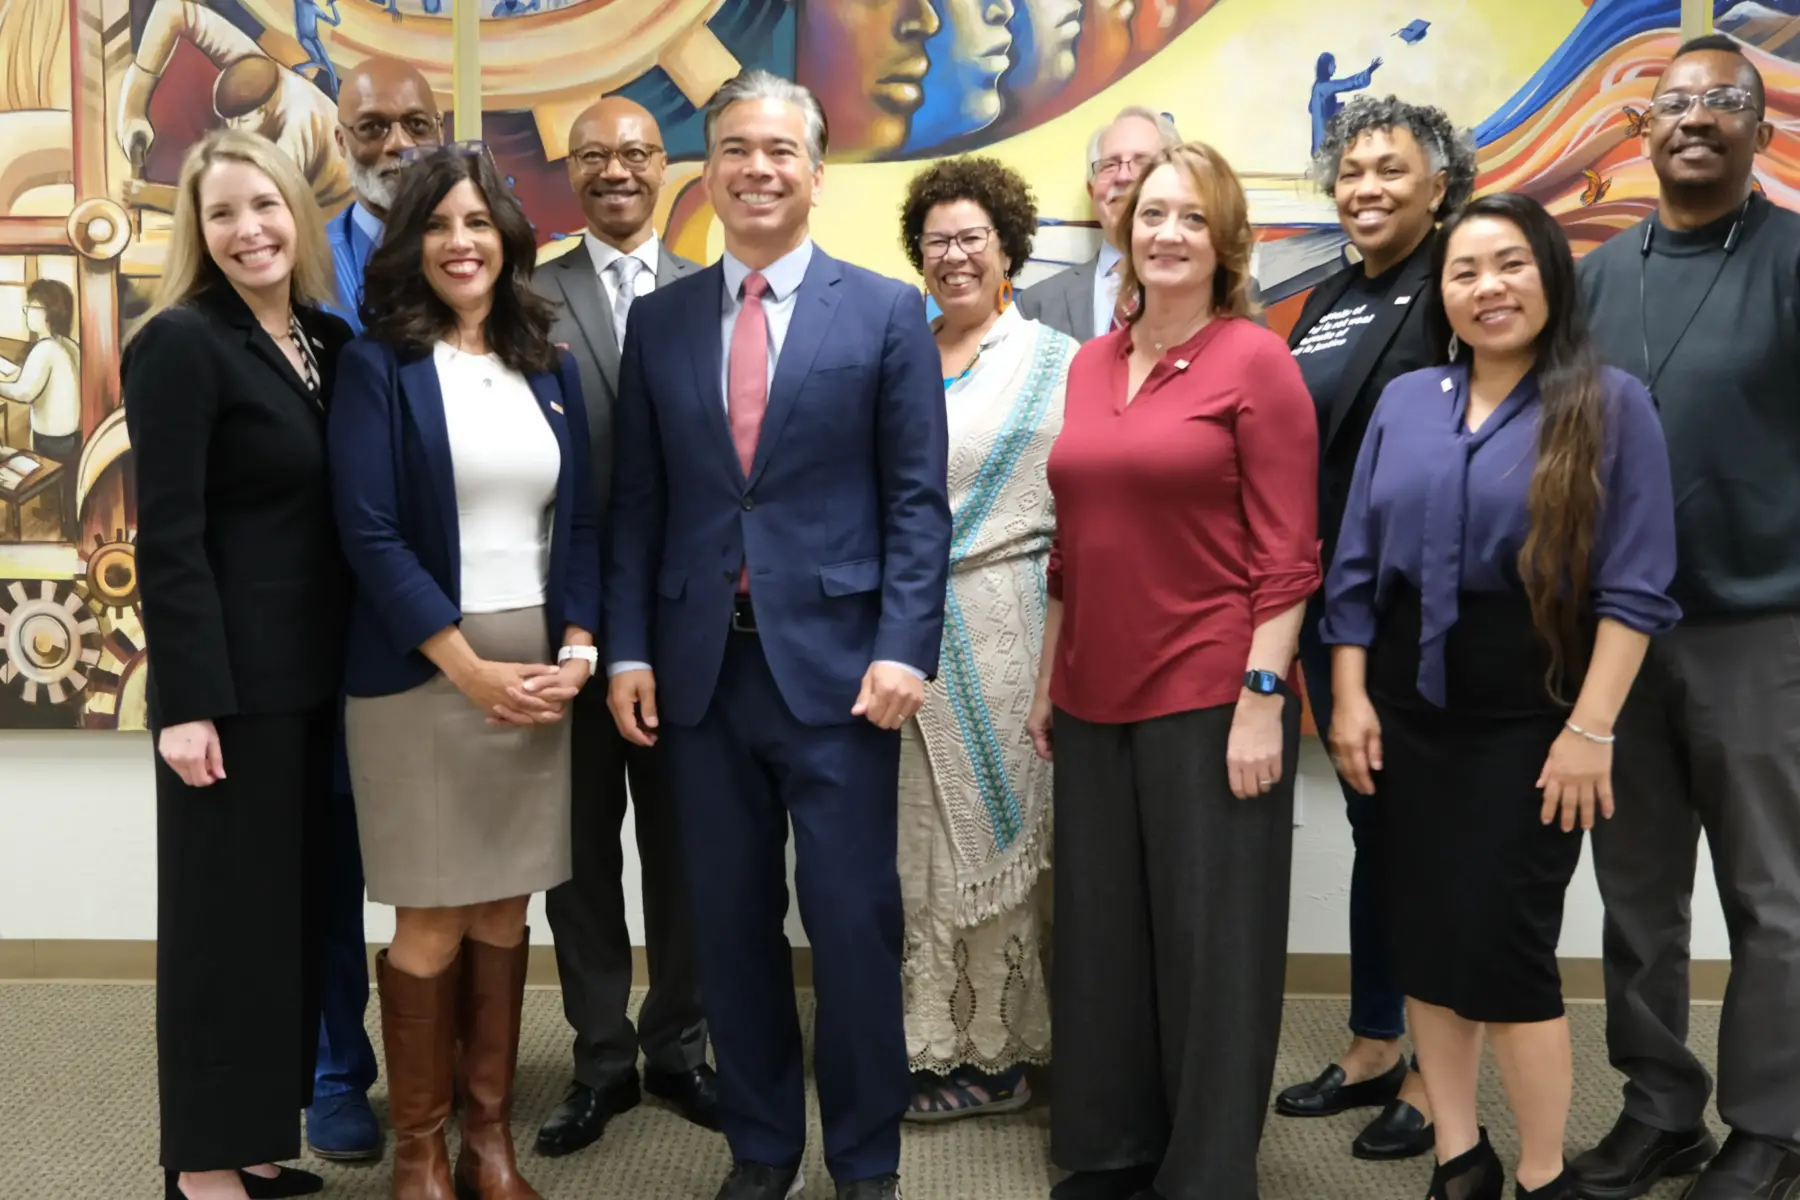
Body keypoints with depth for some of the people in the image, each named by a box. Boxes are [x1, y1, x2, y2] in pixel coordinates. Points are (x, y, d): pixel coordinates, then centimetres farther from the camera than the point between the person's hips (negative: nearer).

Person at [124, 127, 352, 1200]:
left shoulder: (330, 342, 10)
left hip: (315, 674, 7)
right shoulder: (182, 344, -11)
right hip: (235, 679, -7)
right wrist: (187, 700, -20)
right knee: (225, 915, 2)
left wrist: (357, 663, 7)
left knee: (294, 907, 14)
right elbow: (169, 537, -16)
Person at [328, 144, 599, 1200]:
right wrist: (470, 669, -16)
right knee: (433, 919, 2)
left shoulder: (550, 371, 11)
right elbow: (370, 534, -11)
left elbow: (580, 522, 10)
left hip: (539, 670, 4)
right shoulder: (379, 366, -3)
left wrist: (575, 655, -5)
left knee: (504, 913, 9)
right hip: (421, 671, -4)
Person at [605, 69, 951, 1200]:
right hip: (700, 668, 3)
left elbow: (918, 500, -2)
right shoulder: (659, 319, 10)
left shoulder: (887, 311, 2)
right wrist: (629, 651, 2)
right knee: (732, 923, 11)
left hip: (836, 663, -3)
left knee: (854, 921, 2)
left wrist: (904, 647, -11)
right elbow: (636, 503, 9)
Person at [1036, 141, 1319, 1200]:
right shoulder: (1090, 365, 10)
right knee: (1103, 933, 14)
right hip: (1095, 700, 6)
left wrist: (1261, 699, -15)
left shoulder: (1256, 361, -6)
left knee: (1210, 940, 5)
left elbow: (1286, 554, -10)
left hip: (1210, 699, -6)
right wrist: (1049, 679, 14)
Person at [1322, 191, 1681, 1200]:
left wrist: (1591, 730, -14)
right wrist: (1350, 697, 2)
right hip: (1410, 711, 4)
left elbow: (1634, 587, -9)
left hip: (1532, 720, -4)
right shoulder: (1404, 404, 8)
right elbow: (1355, 568, 9)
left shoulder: (1611, 405, -4)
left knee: (1507, 946, -4)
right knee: (1425, 938, 9)